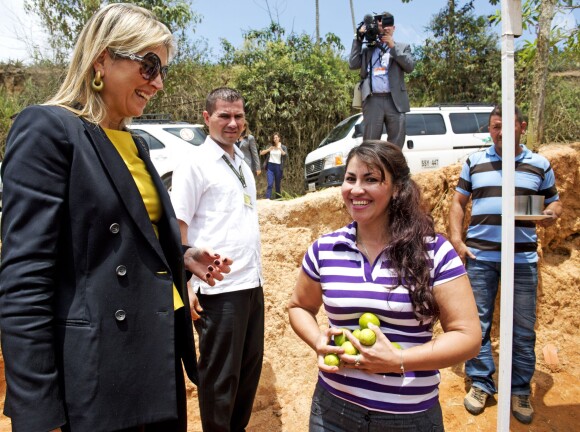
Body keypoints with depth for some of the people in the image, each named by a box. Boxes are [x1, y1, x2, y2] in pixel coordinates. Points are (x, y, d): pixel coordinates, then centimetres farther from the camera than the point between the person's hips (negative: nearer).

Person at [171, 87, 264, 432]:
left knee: (250, 368, 18)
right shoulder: (195, 164, -7)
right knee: (220, 377, 7)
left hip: (253, 285, 7)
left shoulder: (243, 164, 14)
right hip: (219, 289, -7)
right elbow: (177, 229, -10)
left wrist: (256, 273, 16)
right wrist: (184, 286, -15)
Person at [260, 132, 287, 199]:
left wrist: (280, 149, -21)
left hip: (278, 167, 0)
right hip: (270, 166, 0)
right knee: (270, 184, -11)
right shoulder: (270, 146, 9)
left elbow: (286, 155, -11)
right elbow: (261, 153, 3)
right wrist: (269, 149, -10)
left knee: (278, 185, 7)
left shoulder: (283, 147, 6)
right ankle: (267, 199, -15)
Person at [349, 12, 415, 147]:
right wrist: (358, 39, 6)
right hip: (373, 101, 0)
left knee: (396, 142, -1)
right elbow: (353, 64, 6)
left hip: (395, 100, 0)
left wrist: (393, 46, -1)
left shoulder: (403, 47, 18)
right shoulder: (368, 49, 20)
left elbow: (410, 67, 2)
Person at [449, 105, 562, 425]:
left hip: (522, 258, 0)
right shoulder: (474, 162, 8)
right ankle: (480, 383, 21)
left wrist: (551, 214, -8)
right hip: (479, 256, 0)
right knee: (478, 321, 6)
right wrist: (456, 240, -2)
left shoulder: (539, 165, 8)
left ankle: (520, 390, 24)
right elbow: (458, 203, 9)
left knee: (523, 327, 7)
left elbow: (553, 201, 16)